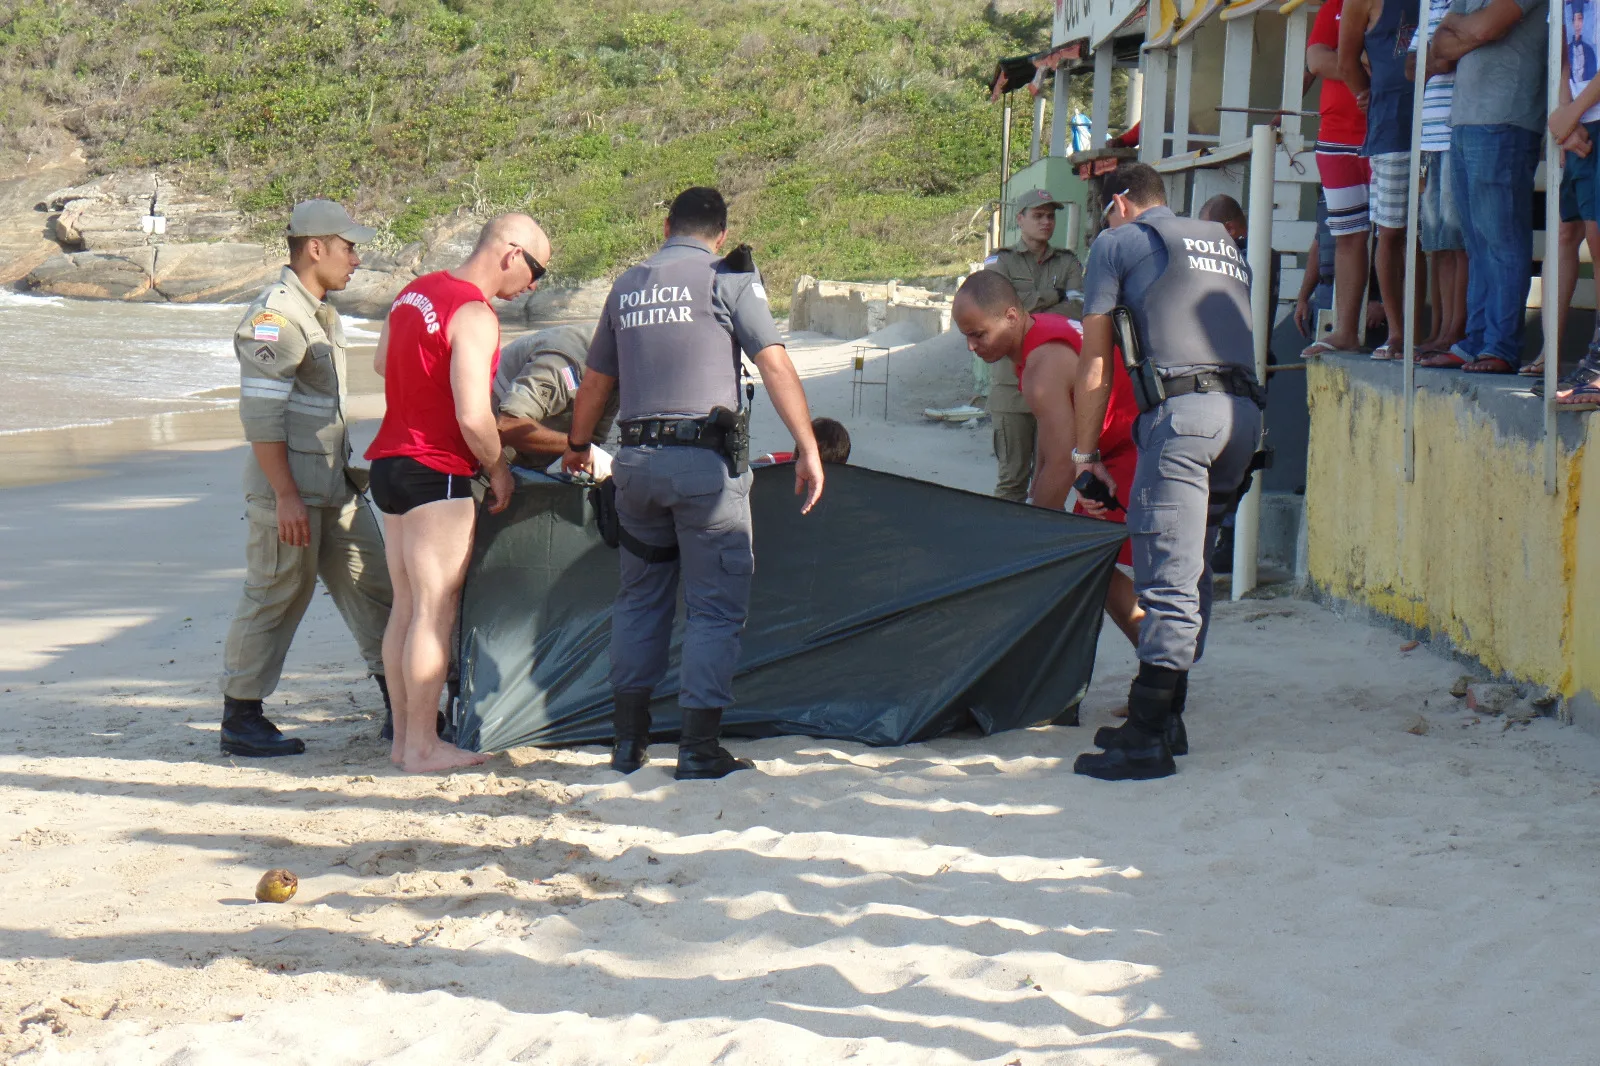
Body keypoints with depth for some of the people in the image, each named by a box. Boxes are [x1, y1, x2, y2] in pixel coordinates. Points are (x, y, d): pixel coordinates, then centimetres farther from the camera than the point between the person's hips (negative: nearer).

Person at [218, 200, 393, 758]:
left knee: (371, 586, 9)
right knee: (276, 597, -2)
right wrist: (286, 497, -22)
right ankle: (240, 720, 8)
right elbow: (261, 415, -20)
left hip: (336, 484, 9)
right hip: (288, 486, -9)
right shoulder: (274, 315, -15)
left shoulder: (322, 313, 16)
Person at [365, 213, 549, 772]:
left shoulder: (415, 291, 11)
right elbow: (472, 418, -22)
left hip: (390, 464, 9)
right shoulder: (474, 315, -17)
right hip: (436, 475, -9)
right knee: (434, 613, -4)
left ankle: (402, 736, 19)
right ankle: (423, 747, -1)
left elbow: (382, 363, 28)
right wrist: (499, 467, -6)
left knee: (405, 608, 13)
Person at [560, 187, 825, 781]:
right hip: (706, 462, -5)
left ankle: (628, 741, 21)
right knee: (716, 605, 1)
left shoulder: (627, 286, 15)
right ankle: (700, 749, 0)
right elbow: (774, 363, -11)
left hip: (637, 460, 5)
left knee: (640, 597, 17)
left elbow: (596, 381, 23)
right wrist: (808, 448, -10)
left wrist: (578, 447, 39)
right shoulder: (727, 280, -1)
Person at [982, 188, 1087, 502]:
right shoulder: (1000, 261, 10)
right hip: (1012, 379, -2)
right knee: (1012, 474, -3)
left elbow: (1077, 310, -1)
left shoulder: (1068, 263, 16)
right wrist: (1056, 295, -4)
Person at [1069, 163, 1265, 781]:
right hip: (1247, 411, 7)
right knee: (1193, 573, 14)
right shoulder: (1222, 244, 29)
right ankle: (1165, 718, 19)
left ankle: (1147, 741, -11)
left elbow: (1095, 365, 11)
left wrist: (1085, 453, 19)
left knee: (1168, 582, -10)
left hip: (1183, 410, -7)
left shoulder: (1118, 242, 11)